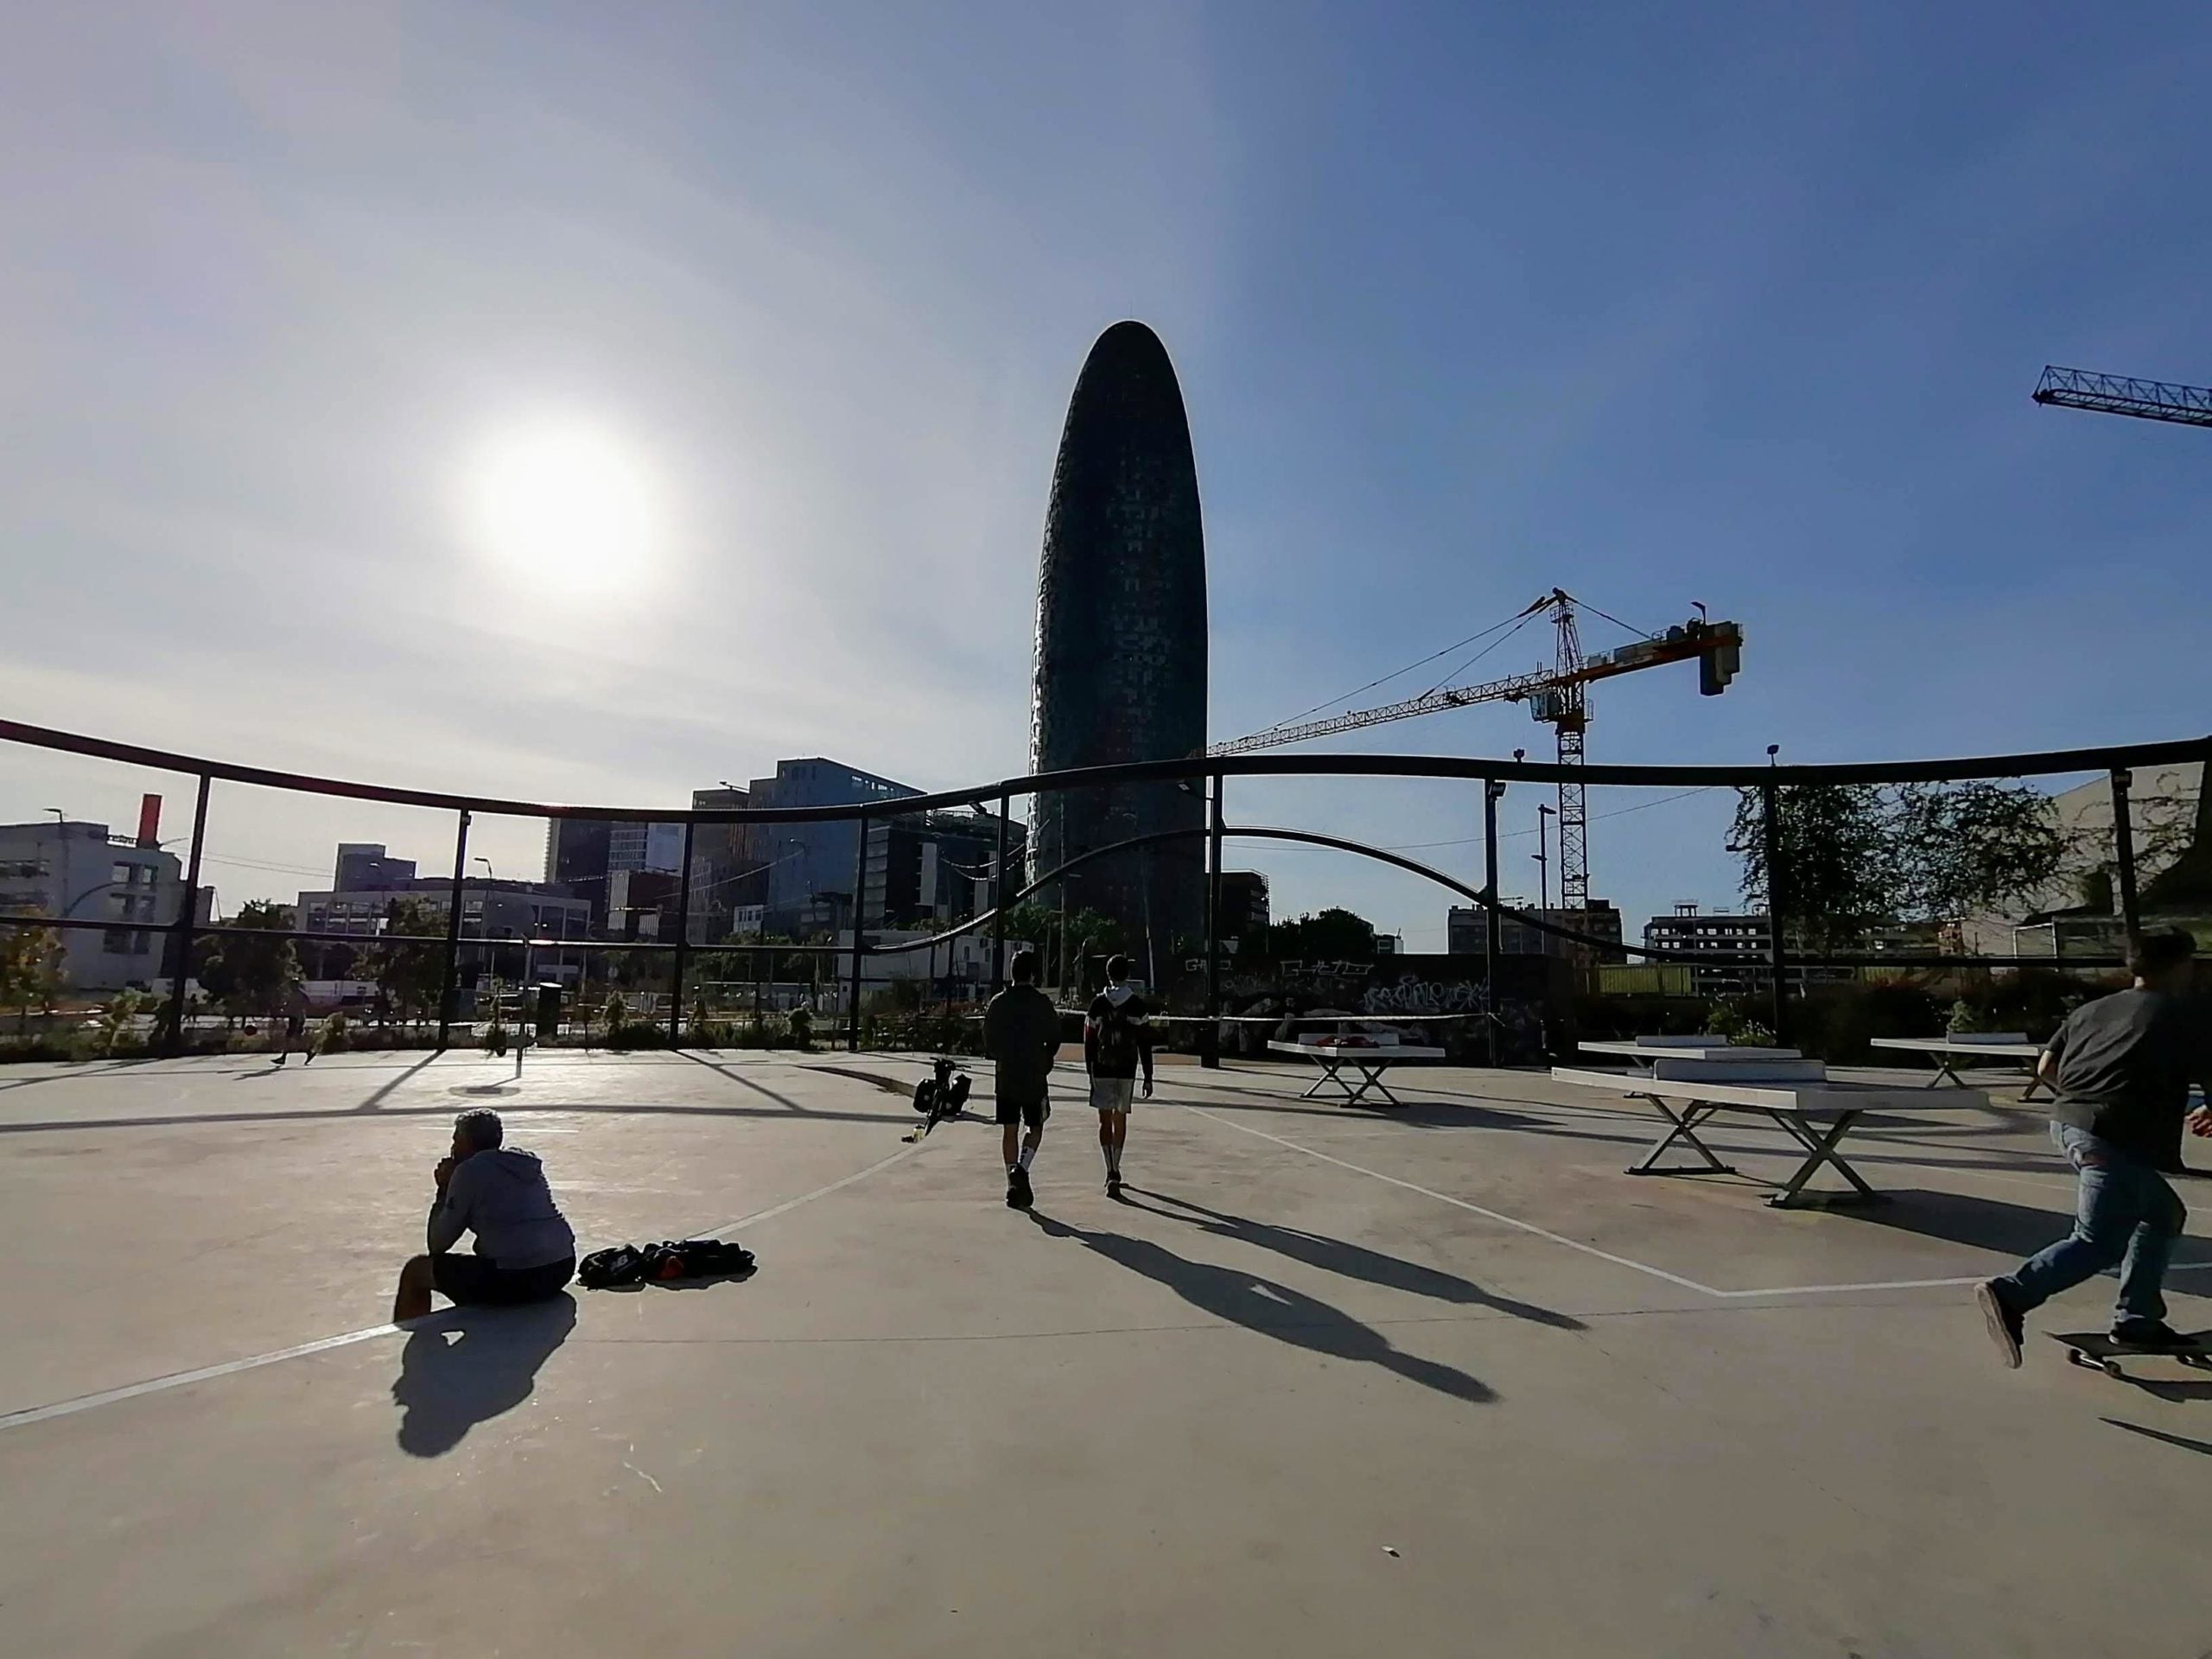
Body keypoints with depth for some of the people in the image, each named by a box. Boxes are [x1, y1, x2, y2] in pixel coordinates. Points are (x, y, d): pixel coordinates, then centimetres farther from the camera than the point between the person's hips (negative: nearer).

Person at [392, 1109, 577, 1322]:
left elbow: (438, 1245, 3)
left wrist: (444, 1190, 13)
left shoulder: (469, 1170, -2)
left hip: (515, 1280, -7)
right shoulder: (529, 1162, 16)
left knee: (415, 1271, 12)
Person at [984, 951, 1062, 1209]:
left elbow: (988, 1041, 6)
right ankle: (1022, 1168, -13)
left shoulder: (998, 1003, 1)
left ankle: (1013, 1186, 5)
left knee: (1009, 1130, 8)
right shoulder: (1042, 1003, -6)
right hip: (1034, 1079, -2)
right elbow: (1054, 1040, -3)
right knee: (1035, 1128, 11)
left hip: (1005, 1078, 2)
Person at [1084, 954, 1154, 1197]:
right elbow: (1145, 1045, -1)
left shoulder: (1097, 1003, -1)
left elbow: (1089, 1042, 2)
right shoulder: (1137, 1005, -2)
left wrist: (1090, 1071, 13)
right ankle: (1115, 1170, 24)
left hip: (1102, 1070, -1)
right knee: (1120, 1120, 15)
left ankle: (1111, 1172, -13)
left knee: (1105, 1120, 2)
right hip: (1127, 1071, 1)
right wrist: (1148, 1077, 4)